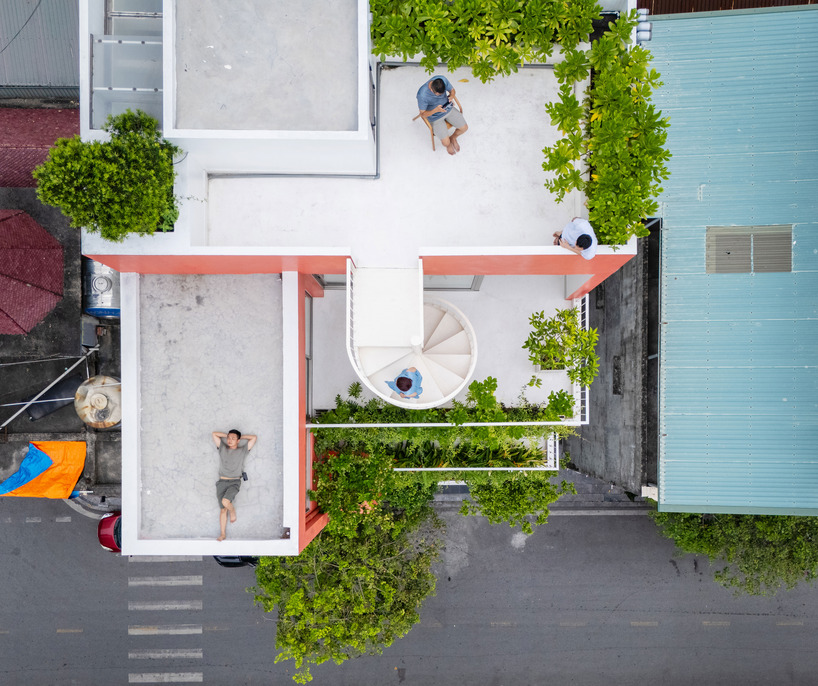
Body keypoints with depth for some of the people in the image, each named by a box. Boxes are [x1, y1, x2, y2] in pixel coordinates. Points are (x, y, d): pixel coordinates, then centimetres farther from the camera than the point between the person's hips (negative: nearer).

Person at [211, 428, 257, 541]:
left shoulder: (243, 450, 4)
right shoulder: (222, 448, 10)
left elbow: (253, 438, 2)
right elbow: (214, 433, 12)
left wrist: (241, 437, 11)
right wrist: (227, 435, 14)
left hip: (235, 482, -3)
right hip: (222, 482, 3)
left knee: (225, 502, -26)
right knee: (223, 509, 4)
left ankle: (232, 510, 8)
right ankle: (223, 534, 14)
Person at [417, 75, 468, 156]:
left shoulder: (443, 79, -21)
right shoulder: (422, 95, -34)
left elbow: (452, 90, -1)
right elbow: (423, 114, -23)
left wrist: (451, 96, -26)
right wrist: (436, 110, -41)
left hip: (448, 108, 5)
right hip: (435, 117, -4)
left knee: (464, 128, 2)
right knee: (446, 143, -12)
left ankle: (453, 138, 35)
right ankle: (449, 143, 28)